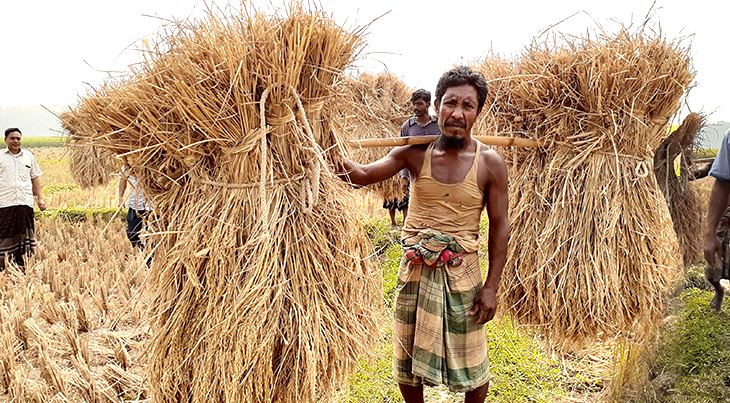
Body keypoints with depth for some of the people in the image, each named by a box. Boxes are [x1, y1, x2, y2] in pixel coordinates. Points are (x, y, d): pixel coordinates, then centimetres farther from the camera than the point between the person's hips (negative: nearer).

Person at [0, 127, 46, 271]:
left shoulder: (29, 156, 14)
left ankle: (24, 267, 10)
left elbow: (35, 178, 18)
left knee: (25, 236, 3)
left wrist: (40, 198, 12)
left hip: (25, 203, 2)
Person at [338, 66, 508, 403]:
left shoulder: (490, 164, -8)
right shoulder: (415, 153, -5)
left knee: (472, 365, 10)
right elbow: (365, 174, -14)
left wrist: (491, 286, -7)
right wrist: (344, 165, -38)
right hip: (414, 270, 2)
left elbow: (499, 227, -4)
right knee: (407, 362, 16)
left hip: (461, 273, -2)